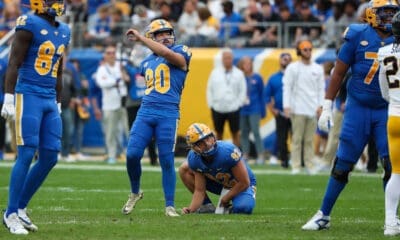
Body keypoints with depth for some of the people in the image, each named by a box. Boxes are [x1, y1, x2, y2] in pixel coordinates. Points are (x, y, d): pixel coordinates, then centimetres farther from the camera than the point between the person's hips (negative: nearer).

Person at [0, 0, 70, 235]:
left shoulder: (64, 31, 14)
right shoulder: (30, 25, -9)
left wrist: (58, 105, 23)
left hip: (50, 101, 8)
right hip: (28, 96, -8)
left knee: (50, 157, 5)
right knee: (26, 155, -9)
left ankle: (20, 207, 16)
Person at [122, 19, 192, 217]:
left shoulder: (180, 53, 2)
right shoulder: (147, 63, 20)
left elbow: (167, 54, -20)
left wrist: (140, 38, -14)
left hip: (168, 113, -5)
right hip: (145, 112, 5)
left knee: (167, 161, -4)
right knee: (132, 155, -7)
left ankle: (170, 206, 4)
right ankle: (135, 192, 17)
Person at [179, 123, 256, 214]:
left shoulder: (228, 151, -35)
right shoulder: (194, 158, -20)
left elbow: (244, 182, -25)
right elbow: (199, 190, -13)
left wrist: (225, 199, -15)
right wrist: (191, 209, -30)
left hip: (242, 186, -5)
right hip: (220, 184, 5)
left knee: (242, 208, -38)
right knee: (185, 169, -10)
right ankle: (206, 205, -1)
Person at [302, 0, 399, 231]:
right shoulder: (358, 36, -7)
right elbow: (339, 73, 0)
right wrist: (327, 107, -2)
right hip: (358, 108, -2)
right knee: (342, 165, 1)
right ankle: (324, 215, 10)